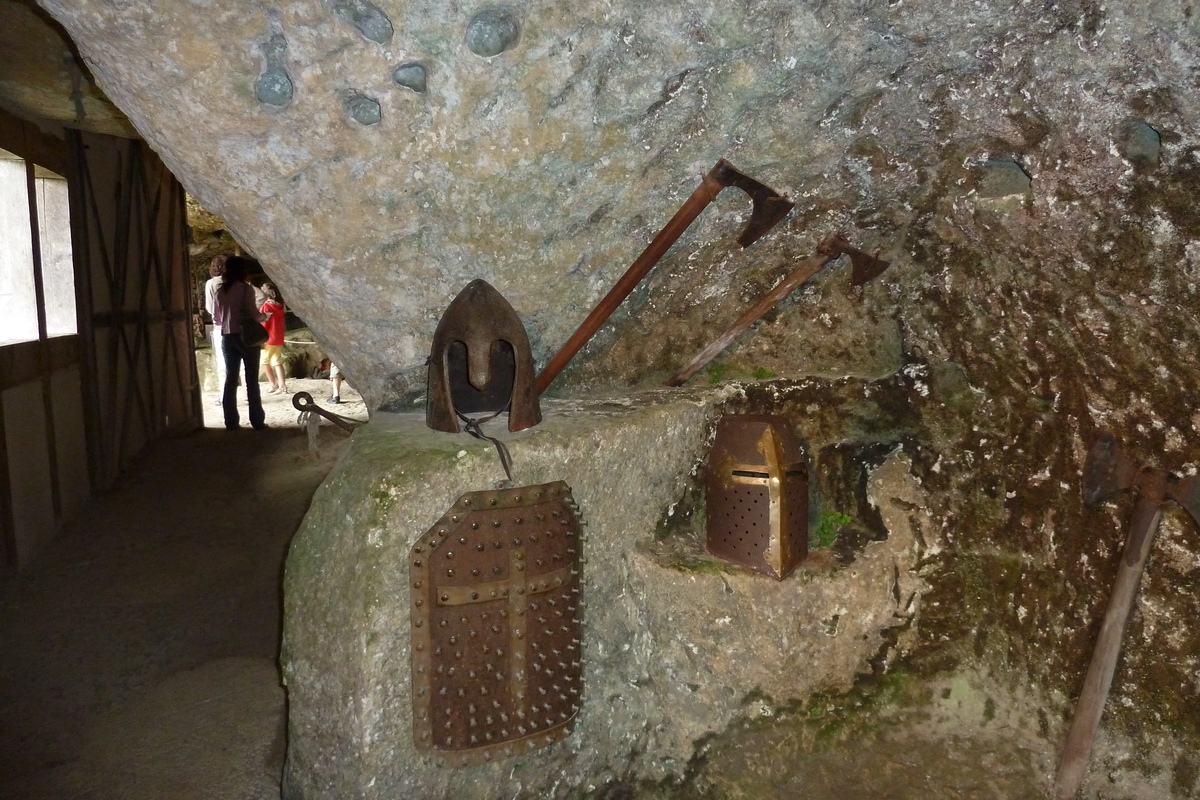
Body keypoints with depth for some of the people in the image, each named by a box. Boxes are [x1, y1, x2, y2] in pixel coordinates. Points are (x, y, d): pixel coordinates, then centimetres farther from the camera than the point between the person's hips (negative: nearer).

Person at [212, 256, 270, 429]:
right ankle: (257, 421, 0)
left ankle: (231, 421, 7)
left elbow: (216, 320, 12)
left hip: (227, 338, 5)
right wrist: (264, 317, 7)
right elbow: (254, 314, -14)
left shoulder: (220, 291, 8)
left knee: (230, 379, 8)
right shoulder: (246, 288, -9)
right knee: (252, 379, -1)